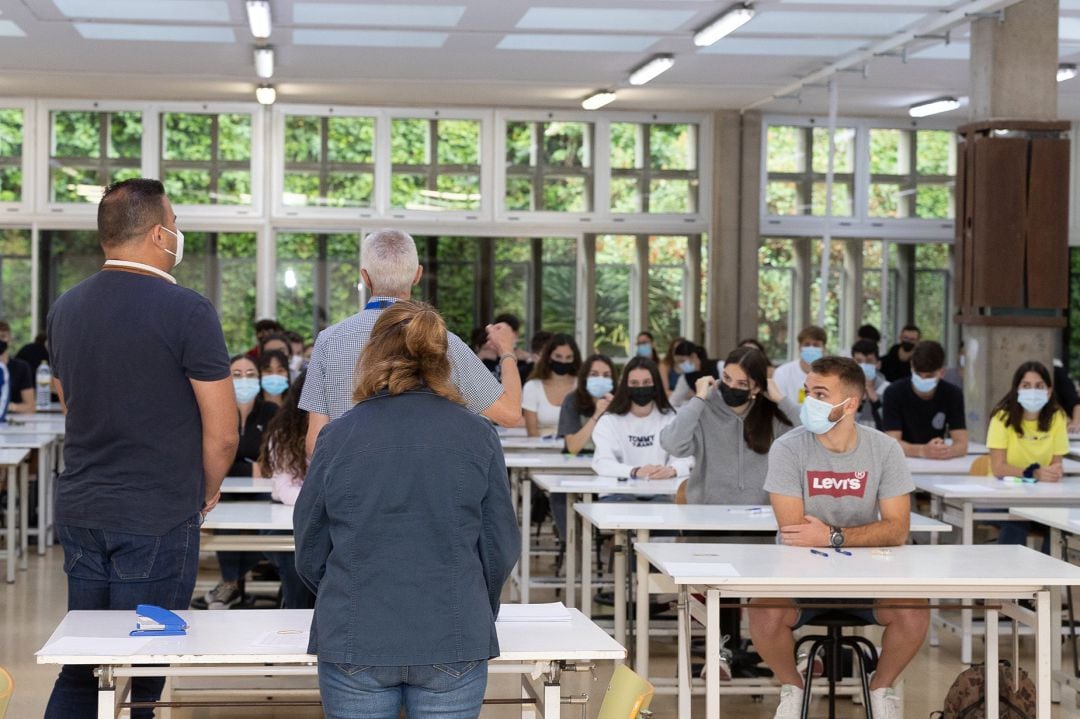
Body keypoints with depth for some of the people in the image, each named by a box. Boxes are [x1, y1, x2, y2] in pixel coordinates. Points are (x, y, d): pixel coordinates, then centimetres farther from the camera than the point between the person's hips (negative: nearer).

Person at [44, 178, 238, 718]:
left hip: (78, 511, 6)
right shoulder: (186, 310, -13)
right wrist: (206, 493, 7)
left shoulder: (66, 308, 8)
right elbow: (222, 433, -11)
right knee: (138, 674, 1)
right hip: (158, 520, -6)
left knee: (80, 668, 14)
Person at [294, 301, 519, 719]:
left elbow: (310, 553, 5)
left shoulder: (338, 435, -1)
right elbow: (501, 547, 3)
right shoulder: (477, 435, -1)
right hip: (453, 641, 0)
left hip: (354, 640, 0)